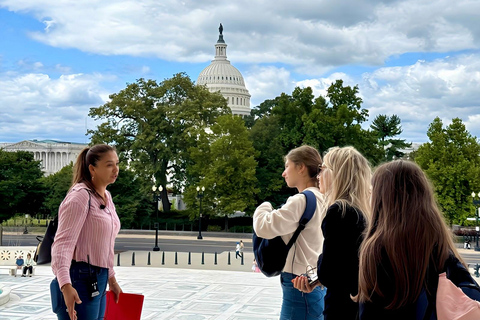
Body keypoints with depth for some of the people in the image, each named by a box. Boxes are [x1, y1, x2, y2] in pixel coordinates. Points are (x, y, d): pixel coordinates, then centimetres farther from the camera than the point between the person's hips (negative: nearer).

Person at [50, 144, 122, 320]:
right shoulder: (80, 196, -15)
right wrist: (66, 285, -36)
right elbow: (63, 242, -24)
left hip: (97, 281, 9)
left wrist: (111, 279, 26)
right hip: (79, 280, -9)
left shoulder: (106, 196, 13)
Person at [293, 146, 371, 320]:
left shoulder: (338, 211, -17)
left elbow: (327, 274, -19)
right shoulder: (363, 211, 7)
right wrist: (317, 279, 9)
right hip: (361, 305, 8)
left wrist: (320, 261, 1)